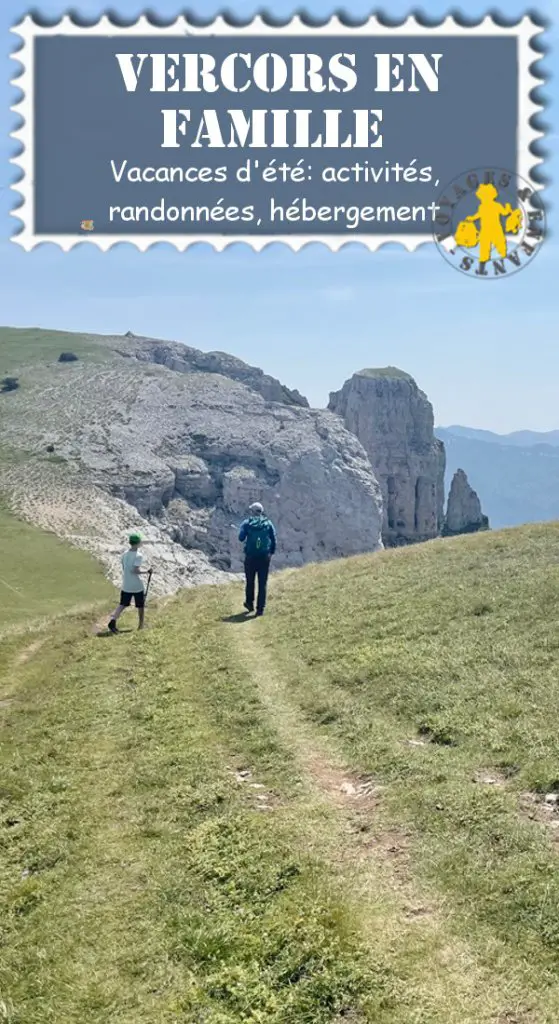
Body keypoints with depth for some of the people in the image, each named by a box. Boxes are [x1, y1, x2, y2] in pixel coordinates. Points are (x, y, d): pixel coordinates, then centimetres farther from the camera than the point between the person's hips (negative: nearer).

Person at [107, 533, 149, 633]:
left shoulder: (125, 554, 3)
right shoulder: (138, 555, -17)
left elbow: (123, 568, 11)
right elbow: (136, 570, -23)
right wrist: (146, 571, -9)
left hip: (126, 585, 5)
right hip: (137, 586, -5)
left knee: (123, 604, 8)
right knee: (140, 606, 13)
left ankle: (113, 620, -14)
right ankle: (141, 625, 24)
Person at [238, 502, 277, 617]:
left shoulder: (247, 523, -2)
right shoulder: (268, 523, 3)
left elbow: (241, 538, -8)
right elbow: (273, 539, 2)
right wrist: (271, 553, 11)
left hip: (250, 556, 0)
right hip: (265, 557, 1)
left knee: (250, 581, 17)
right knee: (263, 583, 3)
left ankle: (249, 603, 30)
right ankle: (260, 608, 1)